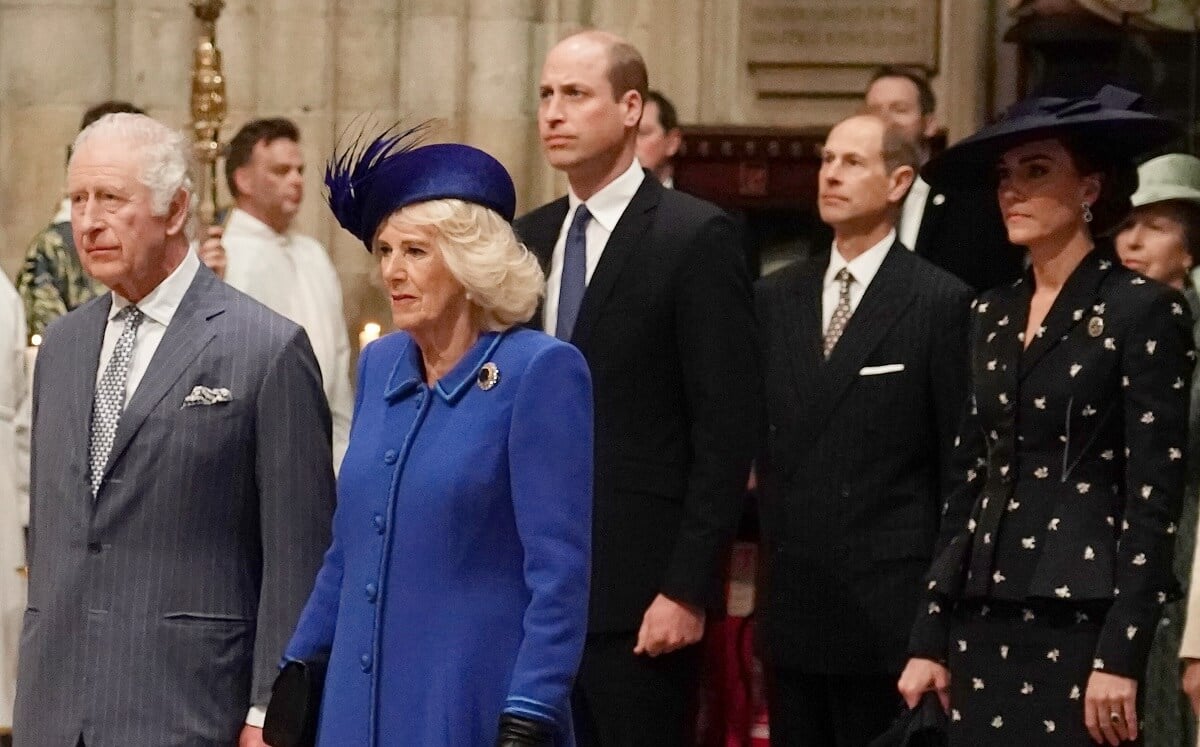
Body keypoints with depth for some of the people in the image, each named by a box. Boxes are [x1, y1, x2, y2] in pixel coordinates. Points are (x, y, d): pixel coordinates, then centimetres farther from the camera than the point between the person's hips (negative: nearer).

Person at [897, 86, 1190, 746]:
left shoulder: (1143, 310, -7)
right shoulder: (992, 316, 13)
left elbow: (1153, 496, -10)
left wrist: (1121, 655, -16)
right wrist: (930, 638, 10)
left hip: (1081, 622, -6)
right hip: (984, 622, 6)